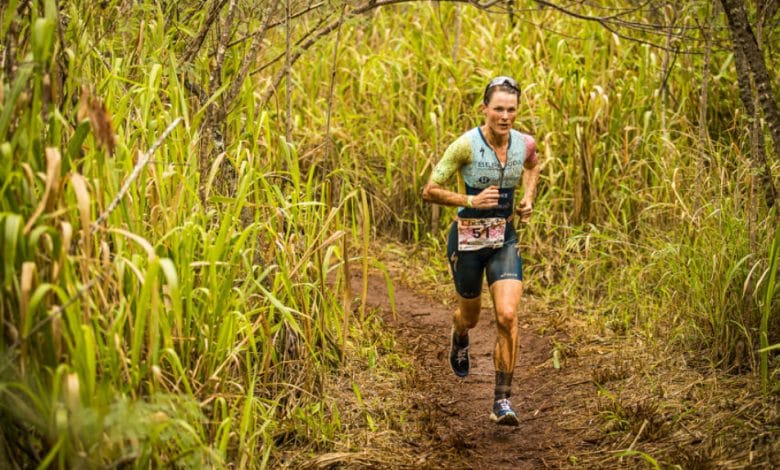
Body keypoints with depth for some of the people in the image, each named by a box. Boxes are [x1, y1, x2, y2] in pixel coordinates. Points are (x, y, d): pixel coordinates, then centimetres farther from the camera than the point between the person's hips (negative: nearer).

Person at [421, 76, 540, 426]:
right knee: (470, 315, 17)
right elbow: (430, 191, -15)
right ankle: (459, 337, 58)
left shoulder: (525, 144, -7)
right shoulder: (466, 145, -19)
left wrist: (528, 198, 2)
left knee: (508, 316, -15)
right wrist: (471, 201, -27)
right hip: (467, 239, -2)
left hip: (505, 240, 2)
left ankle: (502, 401, -6)